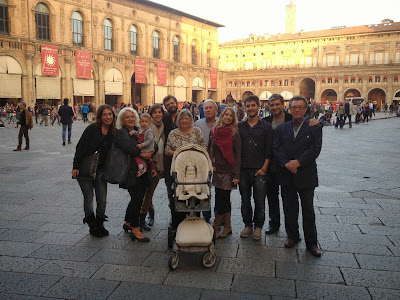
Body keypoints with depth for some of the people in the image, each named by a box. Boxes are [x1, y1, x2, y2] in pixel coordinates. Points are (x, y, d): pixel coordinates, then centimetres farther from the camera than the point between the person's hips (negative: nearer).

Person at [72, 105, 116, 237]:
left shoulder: (114, 133, 3)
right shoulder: (92, 129, -10)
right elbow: (81, 147, -12)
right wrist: (75, 167, -14)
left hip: (100, 169, 3)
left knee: (102, 199, 0)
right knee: (89, 197, 3)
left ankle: (99, 225, 18)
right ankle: (92, 226, 18)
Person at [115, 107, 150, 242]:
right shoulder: (121, 133, -4)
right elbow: (127, 148, -20)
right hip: (131, 171, -7)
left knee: (137, 198, 12)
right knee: (137, 198, -8)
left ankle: (128, 223, 30)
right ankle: (135, 229, 4)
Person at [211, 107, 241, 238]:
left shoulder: (235, 134, -4)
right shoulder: (216, 132, 8)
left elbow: (238, 155, -6)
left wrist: (237, 175, -11)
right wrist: (212, 164, 2)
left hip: (229, 171, -4)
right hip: (217, 170, 4)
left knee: (222, 199, -4)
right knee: (224, 199, 9)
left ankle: (216, 226, 9)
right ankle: (227, 227, 19)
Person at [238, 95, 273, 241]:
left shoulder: (266, 126, 2)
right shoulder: (240, 126, 9)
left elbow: (269, 150, -1)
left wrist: (264, 168, -7)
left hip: (260, 170, -2)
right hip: (243, 169, 2)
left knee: (259, 200, 2)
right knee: (245, 200, 9)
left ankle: (258, 226, 18)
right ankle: (248, 225, 24)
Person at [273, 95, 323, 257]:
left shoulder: (315, 128, 1)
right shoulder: (281, 128, 8)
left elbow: (315, 148, -9)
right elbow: (276, 148, 1)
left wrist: (298, 162, -19)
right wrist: (286, 164, -14)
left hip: (306, 175, -2)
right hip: (286, 175, 2)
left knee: (308, 210, 5)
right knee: (289, 208, 11)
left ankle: (311, 242, 17)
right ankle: (292, 236, 28)